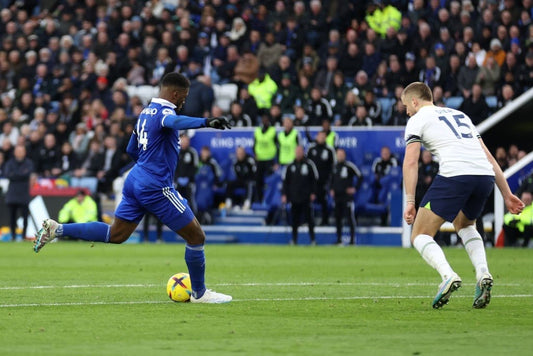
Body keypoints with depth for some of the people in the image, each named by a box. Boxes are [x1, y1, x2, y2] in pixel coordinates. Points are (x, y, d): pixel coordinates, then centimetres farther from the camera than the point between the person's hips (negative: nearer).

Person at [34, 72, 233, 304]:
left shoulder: (146, 112, 15)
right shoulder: (163, 111, -13)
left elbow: (132, 149, 25)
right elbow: (174, 122, -39)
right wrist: (206, 122, -52)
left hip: (135, 181, 9)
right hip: (156, 187, -9)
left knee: (115, 235, 15)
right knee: (196, 237, 1)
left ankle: (56, 230, 6)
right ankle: (199, 293, 11)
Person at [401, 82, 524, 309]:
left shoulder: (417, 120, 14)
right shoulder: (460, 115, 32)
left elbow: (410, 161, 0)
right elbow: (488, 157, 28)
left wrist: (410, 202, -4)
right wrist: (507, 194, 25)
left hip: (454, 174, -6)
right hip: (485, 176, 6)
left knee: (420, 236, 4)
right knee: (464, 225, 33)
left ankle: (448, 275, -23)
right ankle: (483, 274, 8)